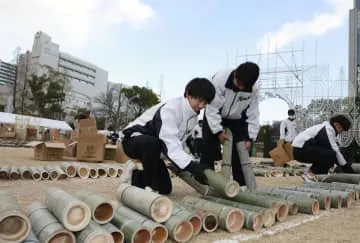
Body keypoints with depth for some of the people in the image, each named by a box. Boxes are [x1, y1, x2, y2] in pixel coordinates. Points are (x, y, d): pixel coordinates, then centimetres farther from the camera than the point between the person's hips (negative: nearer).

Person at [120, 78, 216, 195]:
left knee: (165, 188, 3)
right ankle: (150, 187, -22)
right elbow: (169, 142, -40)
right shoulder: (170, 108, -29)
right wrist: (191, 166, -48)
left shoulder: (193, 115, -2)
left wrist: (195, 165, -6)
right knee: (153, 143, -42)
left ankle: (135, 177, 25)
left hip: (152, 147, 8)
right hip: (134, 139, -8)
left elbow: (180, 141, 3)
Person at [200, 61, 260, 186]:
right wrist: (218, 131, -31)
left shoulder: (254, 88, -25)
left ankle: (241, 185, 7)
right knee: (209, 150, -7)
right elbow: (212, 108, -29)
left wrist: (250, 137, -19)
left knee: (240, 152, -4)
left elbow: (253, 115, -15)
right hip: (214, 117, -2)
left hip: (237, 120, 2)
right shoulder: (219, 79, -35)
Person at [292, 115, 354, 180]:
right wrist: (348, 169, -11)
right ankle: (311, 175, -10)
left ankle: (311, 173, 11)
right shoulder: (328, 129, -11)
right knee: (331, 155, -19)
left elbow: (334, 149, 20)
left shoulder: (326, 128, 18)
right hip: (301, 148, -11)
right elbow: (335, 151, -17)